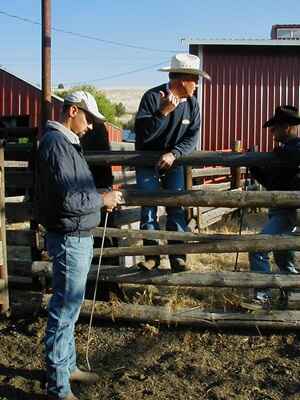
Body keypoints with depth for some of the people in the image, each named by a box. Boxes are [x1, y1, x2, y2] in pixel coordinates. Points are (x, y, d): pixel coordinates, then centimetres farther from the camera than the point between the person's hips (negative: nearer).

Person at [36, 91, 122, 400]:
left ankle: (67, 366, 33)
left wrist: (100, 197, 6)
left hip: (77, 237, 10)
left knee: (68, 308, 19)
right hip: (69, 239, -10)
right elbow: (68, 200, -25)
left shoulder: (66, 141, 14)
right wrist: (101, 200, -11)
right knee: (64, 311, -1)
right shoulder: (56, 143, -18)